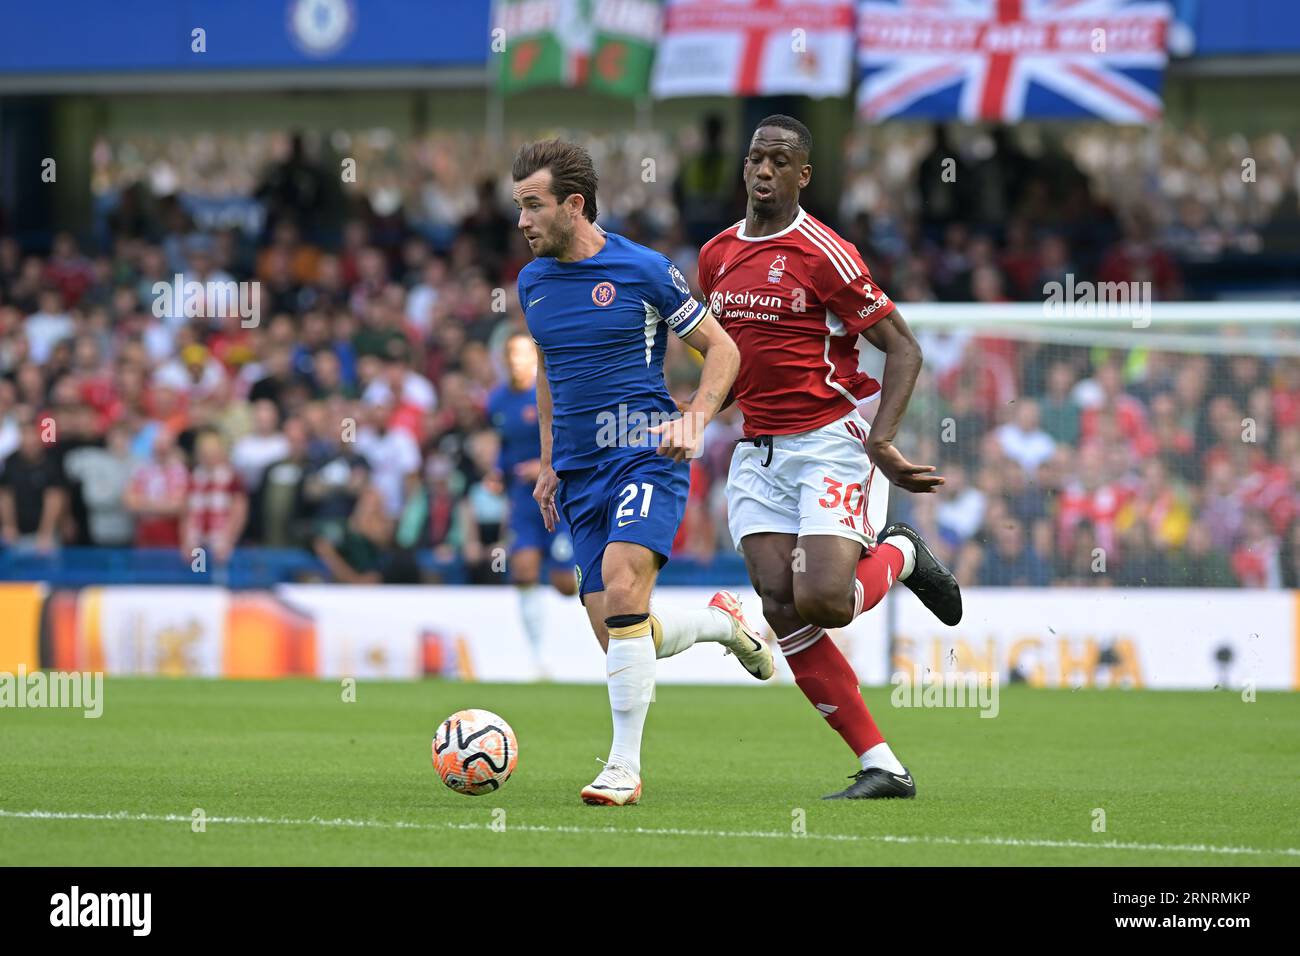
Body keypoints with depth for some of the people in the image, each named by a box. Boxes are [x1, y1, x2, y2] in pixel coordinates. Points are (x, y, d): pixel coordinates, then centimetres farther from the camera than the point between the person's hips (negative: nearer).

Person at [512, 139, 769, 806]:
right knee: (617, 637, -1)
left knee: (621, 588, -26)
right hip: (580, 474, 6)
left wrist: (695, 419, -14)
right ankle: (725, 623, 30)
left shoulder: (642, 269, -6)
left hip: (645, 456, -6)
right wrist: (549, 462, 20)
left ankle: (624, 766, -21)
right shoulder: (533, 282, 11)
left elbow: (721, 349, 1)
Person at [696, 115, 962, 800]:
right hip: (757, 453, 6)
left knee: (821, 602, -21)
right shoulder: (717, 256, 9)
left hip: (830, 442, -6)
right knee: (782, 611, -9)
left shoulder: (824, 255, -11)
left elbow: (903, 348, -11)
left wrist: (880, 441, -22)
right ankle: (883, 768, -2)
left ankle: (899, 554, 16)